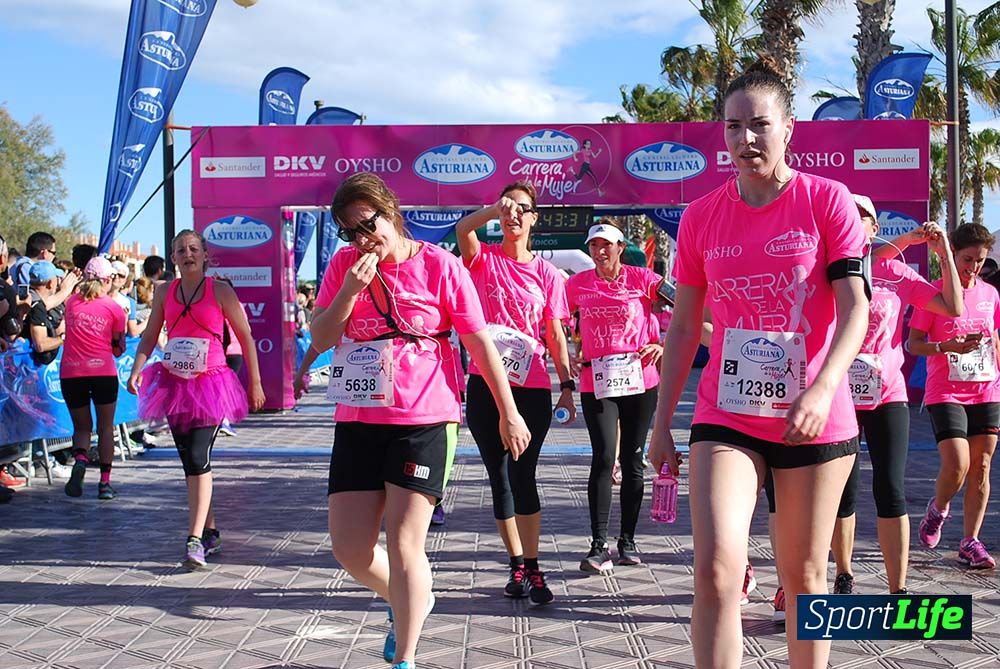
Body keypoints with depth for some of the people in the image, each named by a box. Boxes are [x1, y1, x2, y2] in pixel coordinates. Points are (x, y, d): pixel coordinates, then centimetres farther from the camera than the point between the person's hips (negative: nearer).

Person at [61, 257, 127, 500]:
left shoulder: (71, 302, 7)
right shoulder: (114, 309, 1)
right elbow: (118, 349, 4)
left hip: (70, 371, 2)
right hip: (103, 371, -2)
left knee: (82, 426, 15)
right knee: (106, 427, 9)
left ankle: (79, 459, -15)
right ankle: (105, 482, 6)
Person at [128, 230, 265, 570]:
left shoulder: (220, 290, -3)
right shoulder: (164, 292, 8)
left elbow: (246, 337, 2)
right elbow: (149, 338, 11)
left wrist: (255, 383, 1)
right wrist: (136, 370, -7)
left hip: (209, 383, -5)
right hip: (174, 383, 5)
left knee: (199, 458, -17)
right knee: (189, 461, 10)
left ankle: (195, 539, -17)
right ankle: (210, 532, 22)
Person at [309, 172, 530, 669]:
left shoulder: (438, 266, -6)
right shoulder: (344, 265, 5)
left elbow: (479, 342, -2)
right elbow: (320, 340, 2)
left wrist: (508, 413, -2)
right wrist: (350, 291, -13)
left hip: (424, 422, -4)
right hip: (358, 422, 5)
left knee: (403, 543, -5)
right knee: (348, 548, 6)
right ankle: (411, 602, 36)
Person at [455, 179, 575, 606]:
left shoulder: (546, 273, 7)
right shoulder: (484, 259, 5)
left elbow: (555, 335, 8)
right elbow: (462, 229, -18)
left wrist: (567, 384, 2)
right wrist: (498, 207, -30)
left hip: (532, 387, 0)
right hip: (485, 383, 0)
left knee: (523, 475, -4)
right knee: (500, 477, 6)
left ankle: (532, 570, 4)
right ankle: (518, 567, 16)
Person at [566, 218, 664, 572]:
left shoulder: (641, 278, 2)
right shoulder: (578, 284, 6)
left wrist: (664, 345, -10)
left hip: (640, 379, 0)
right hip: (596, 381, 0)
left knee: (632, 459, 7)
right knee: (604, 457, -10)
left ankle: (628, 541, 18)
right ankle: (599, 545, -7)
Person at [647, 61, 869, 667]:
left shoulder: (828, 201, -2)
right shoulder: (701, 216, 6)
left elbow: (855, 308, -9)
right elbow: (683, 326, 10)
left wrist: (822, 390, -25)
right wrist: (662, 423, 8)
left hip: (815, 423, -1)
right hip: (725, 419, 1)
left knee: (804, 576, 11)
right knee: (716, 572, -13)